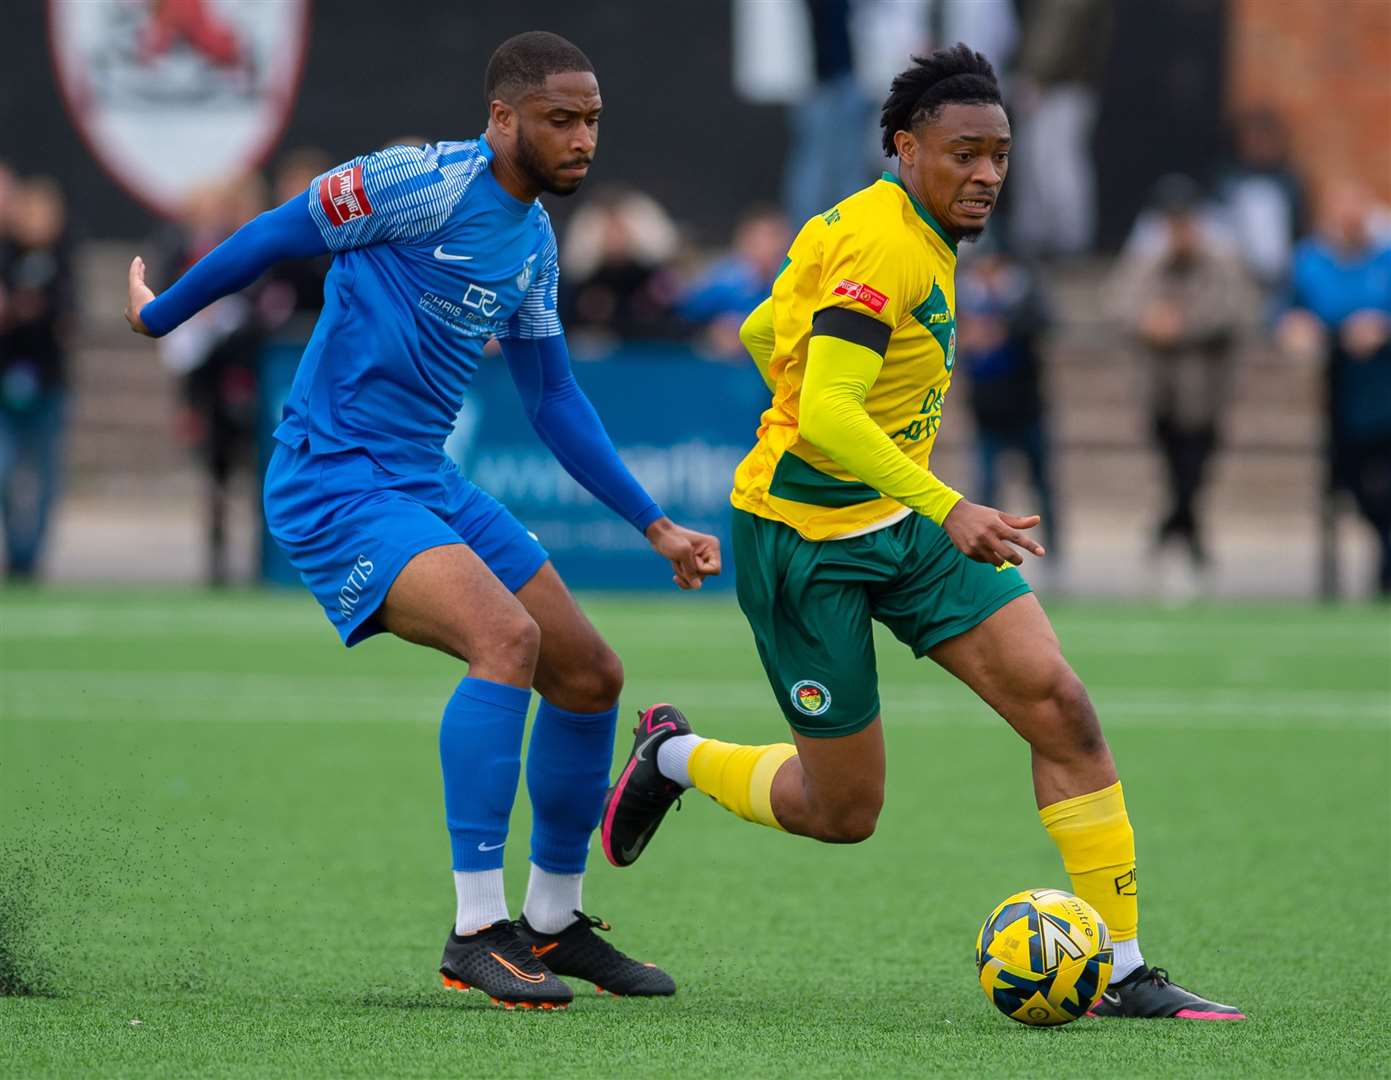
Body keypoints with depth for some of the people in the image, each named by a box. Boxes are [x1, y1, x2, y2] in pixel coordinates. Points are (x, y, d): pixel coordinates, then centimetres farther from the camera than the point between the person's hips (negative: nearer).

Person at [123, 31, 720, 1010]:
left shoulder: (533, 239, 11)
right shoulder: (428, 184, -16)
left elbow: (554, 401, 20)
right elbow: (277, 237, -6)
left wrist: (657, 527, 18)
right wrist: (161, 316, 5)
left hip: (425, 483, 9)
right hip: (332, 480, -9)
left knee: (592, 676, 7)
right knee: (505, 637, -29)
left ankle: (553, 924, 25)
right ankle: (477, 930, -24)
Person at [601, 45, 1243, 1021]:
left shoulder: (882, 231, 8)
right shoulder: (885, 248, -22)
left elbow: (762, 333, 20)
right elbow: (825, 413, -32)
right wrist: (945, 508, -39)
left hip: (901, 522, 9)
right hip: (806, 539, -9)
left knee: (1061, 709, -9)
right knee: (842, 812, 1)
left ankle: (1122, 973, -7)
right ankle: (676, 758, 31)